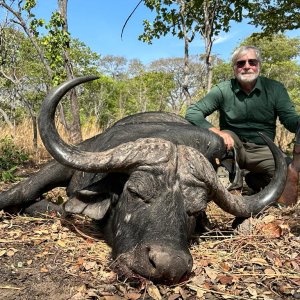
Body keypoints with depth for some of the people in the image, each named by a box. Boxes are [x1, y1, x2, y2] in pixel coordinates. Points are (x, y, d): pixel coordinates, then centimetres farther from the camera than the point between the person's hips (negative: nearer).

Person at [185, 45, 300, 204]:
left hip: (262, 151, 2)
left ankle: (255, 181, 9)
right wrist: (216, 131, -33)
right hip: (233, 147, -1)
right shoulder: (223, 90, -8)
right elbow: (192, 113, -15)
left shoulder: (275, 89, -3)